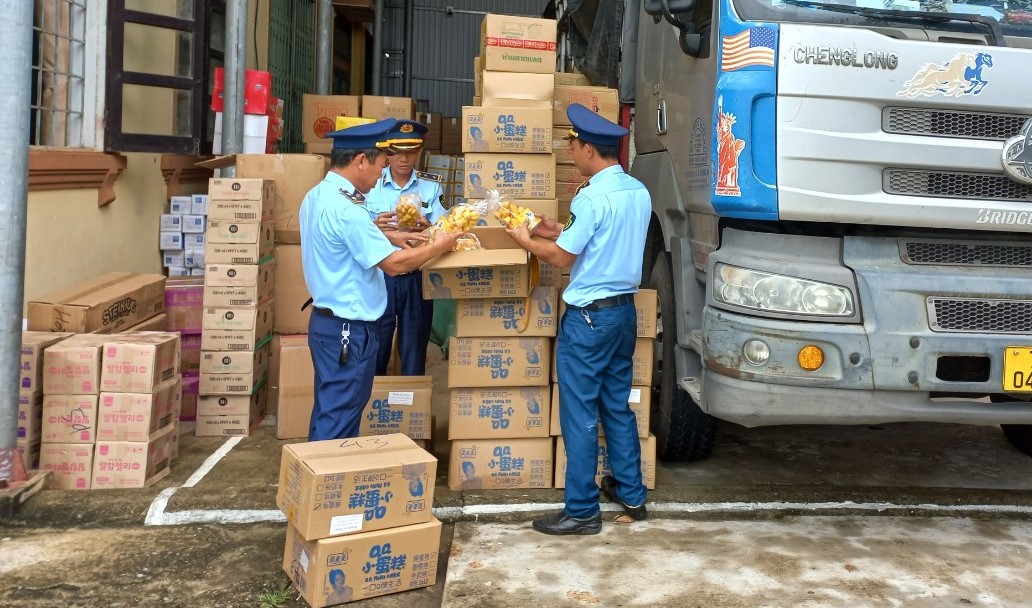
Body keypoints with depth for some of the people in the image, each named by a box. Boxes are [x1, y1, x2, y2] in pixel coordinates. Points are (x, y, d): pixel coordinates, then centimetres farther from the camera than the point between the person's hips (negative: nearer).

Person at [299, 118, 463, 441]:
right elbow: (394, 264, -20)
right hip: (348, 329, -10)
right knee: (338, 423, 0)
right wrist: (438, 246, -7)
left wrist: (390, 237, 17)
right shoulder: (345, 209, -24)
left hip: (326, 320, 10)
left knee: (328, 415, 19)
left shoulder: (316, 196, 6)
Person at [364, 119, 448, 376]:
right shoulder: (371, 184, 1)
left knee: (414, 345, 9)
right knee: (375, 347, 5)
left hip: (417, 277, 1)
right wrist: (375, 226, -24)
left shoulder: (432, 186, 4)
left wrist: (427, 228, -23)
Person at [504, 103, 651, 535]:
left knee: (579, 414, -1)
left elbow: (562, 257, -13)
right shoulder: (639, 192, 7)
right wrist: (561, 232, 19)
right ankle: (631, 493, 28)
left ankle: (582, 511, 6)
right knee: (618, 406, 18)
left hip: (589, 316, -8)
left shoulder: (593, 197, -18)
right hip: (624, 310, 9)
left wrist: (527, 242, 4)